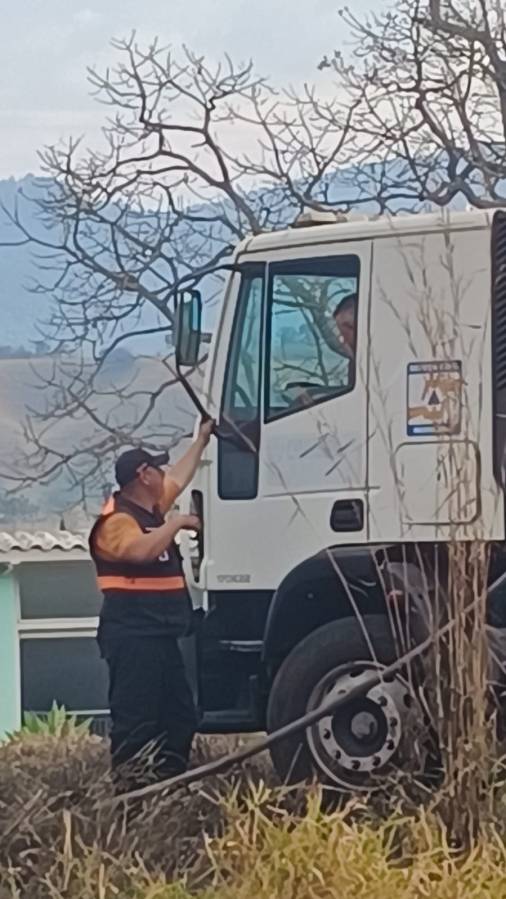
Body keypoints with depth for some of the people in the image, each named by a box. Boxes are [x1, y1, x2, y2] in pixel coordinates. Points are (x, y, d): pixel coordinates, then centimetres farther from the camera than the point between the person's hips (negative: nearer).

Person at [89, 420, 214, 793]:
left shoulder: (151, 508, 16)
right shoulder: (117, 521, -14)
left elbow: (180, 477, 34)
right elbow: (143, 549, -34)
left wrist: (202, 441, 42)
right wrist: (178, 523, -21)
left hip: (161, 635, 10)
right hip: (133, 637, -10)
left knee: (180, 715, 13)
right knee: (136, 719, -14)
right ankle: (130, 790, -16)